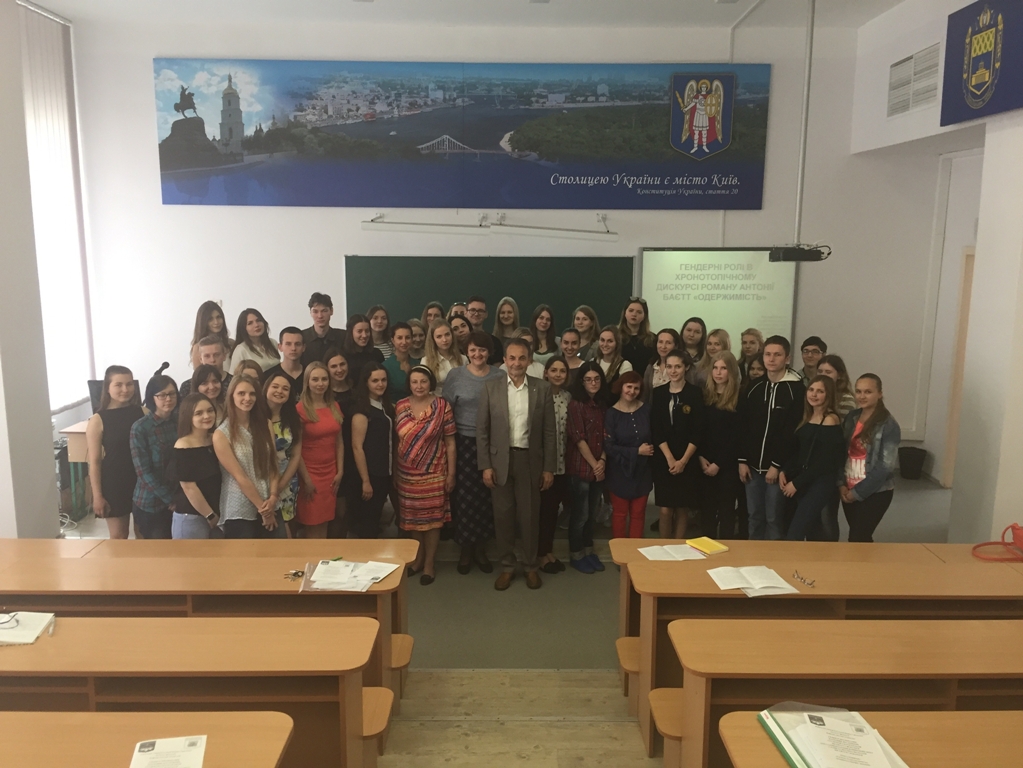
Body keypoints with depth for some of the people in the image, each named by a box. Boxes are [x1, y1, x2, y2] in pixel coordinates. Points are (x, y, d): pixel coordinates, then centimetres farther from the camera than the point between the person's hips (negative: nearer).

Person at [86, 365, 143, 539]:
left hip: (143, 481, 3)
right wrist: (97, 495, -8)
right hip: (114, 484, -2)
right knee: (118, 536, 8)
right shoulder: (98, 420, -8)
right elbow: (94, 461, -6)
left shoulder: (144, 413, -1)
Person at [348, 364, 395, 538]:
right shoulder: (362, 410, -16)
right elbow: (357, 447, -19)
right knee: (365, 525, 2)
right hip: (369, 475, -7)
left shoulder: (387, 407, 8)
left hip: (384, 474, 8)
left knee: (375, 520, 18)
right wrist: (365, 480, -20)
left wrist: (394, 472, 10)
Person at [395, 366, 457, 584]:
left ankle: (429, 563, 20)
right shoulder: (400, 407, 1)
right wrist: (394, 473, 7)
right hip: (407, 474, 3)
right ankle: (418, 557, 32)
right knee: (412, 517, 14)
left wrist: (451, 473, -7)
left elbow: (450, 443, -6)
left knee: (432, 517, 6)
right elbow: (396, 441, 6)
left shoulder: (442, 406, -8)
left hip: (433, 473, -3)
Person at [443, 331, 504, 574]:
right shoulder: (455, 375, -1)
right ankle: (465, 550, 19)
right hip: (463, 443, -1)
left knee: (486, 497, 6)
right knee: (464, 497, 2)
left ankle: (481, 549, 23)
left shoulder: (500, 376, 2)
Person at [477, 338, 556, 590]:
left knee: (529, 516, 9)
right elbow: (482, 429, -1)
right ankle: (507, 566, 23)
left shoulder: (542, 389, -1)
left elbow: (549, 432, 1)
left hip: (530, 461, 0)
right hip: (500, 460, 0)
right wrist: (485, 465, -6)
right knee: (503, 516, 8)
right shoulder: (490, 386, -1)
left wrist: (549, 467, -2)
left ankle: (531, 566, 25)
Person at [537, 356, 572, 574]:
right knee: (545, 507, 3)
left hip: (563, 461, 5)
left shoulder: (568, 397, 7)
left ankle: (549, 551, 25)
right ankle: (541, 554, 16)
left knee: (554, 506, 12)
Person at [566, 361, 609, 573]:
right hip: (580, 467, -6)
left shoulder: (603, 404, 9)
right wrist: (593, 464, -12)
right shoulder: (575, 404, -11)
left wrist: (602, 461, -5)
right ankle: (575, 555, 17)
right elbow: (579, 439, -14)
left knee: (593, 513, 14)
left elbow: (605, 436, 10)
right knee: (580, 513, 3)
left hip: (599, 467, 6)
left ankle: (588, 551, 28)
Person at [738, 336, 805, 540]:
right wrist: (742, 460, 1)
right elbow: (742, 426, 7)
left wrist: (777, 465, -13)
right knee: (755, 516, 12)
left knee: (774, 518, 2)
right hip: (752, 465, 4)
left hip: (778, 466, -4)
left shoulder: (796, 390, -6)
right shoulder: (754, 388, 8)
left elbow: (793, 432, -11)